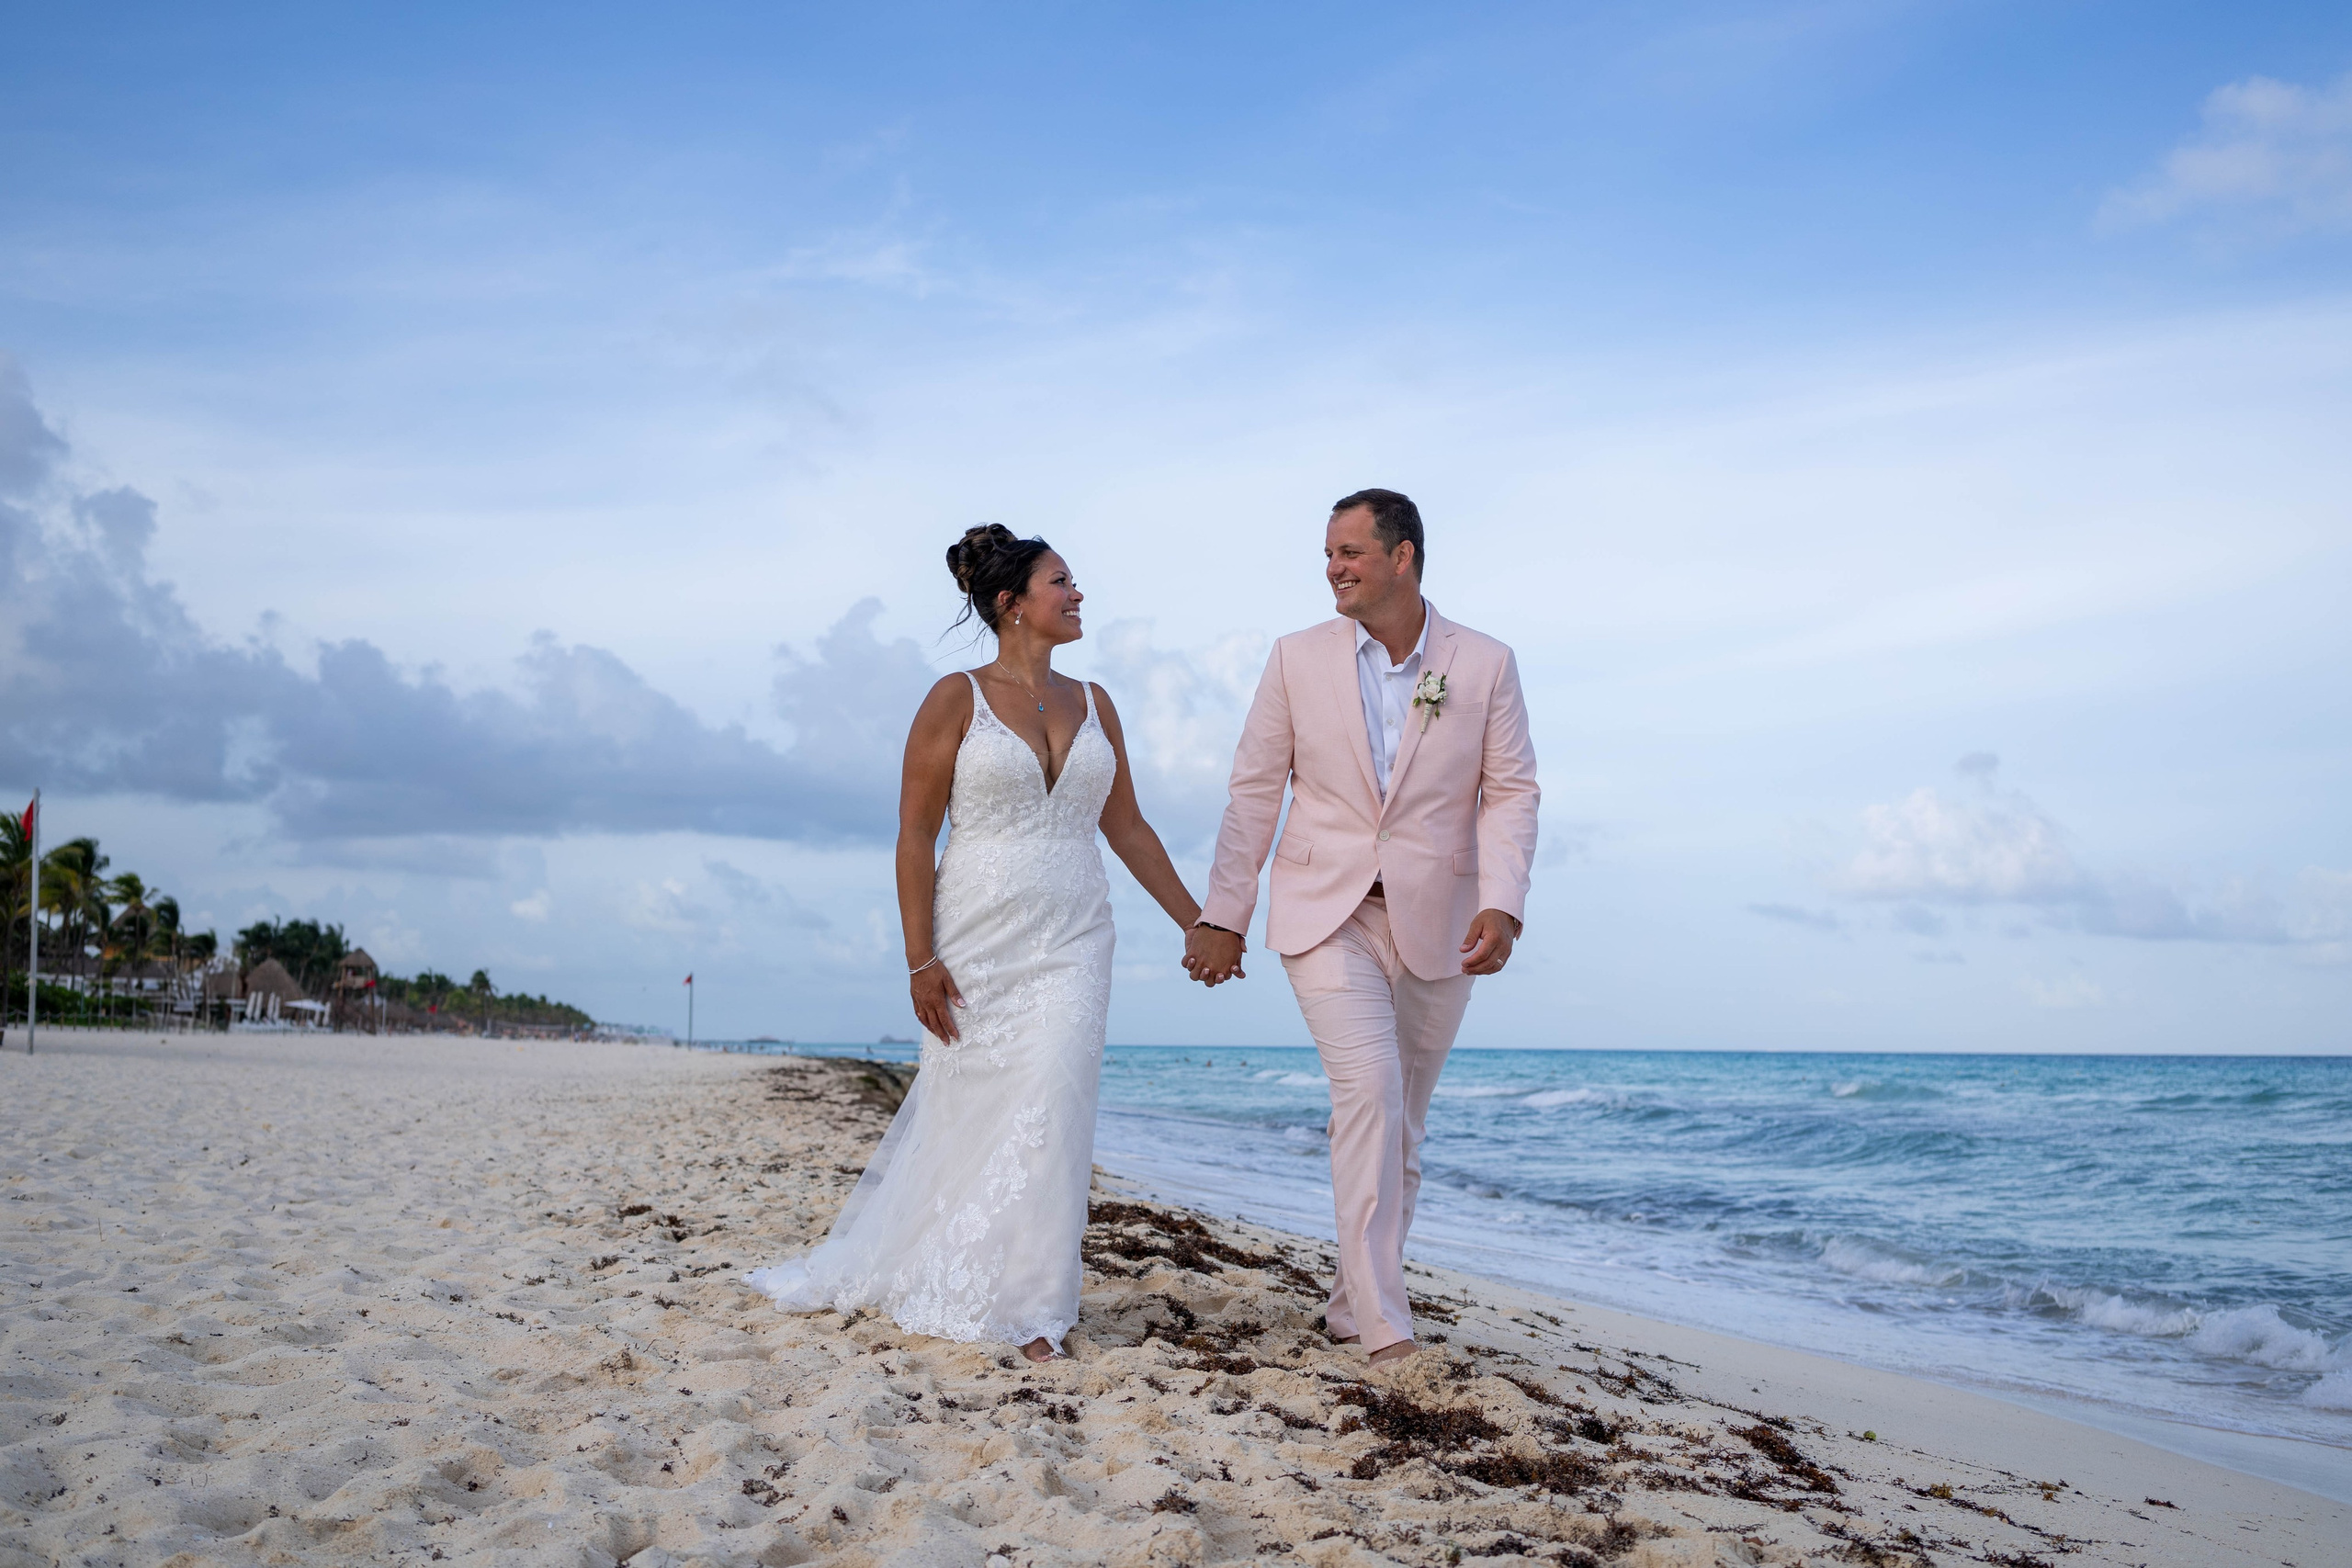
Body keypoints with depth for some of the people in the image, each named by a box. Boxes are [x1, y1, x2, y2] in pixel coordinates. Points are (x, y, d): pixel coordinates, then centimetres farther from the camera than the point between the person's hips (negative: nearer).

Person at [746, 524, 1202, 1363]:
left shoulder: (1092, 703, 10)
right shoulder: (956, 699, -4)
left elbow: (1127, 828, 15)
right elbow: (915, 837, -5)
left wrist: (1199, 924, 13)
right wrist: (920, 959, -11)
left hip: (1071, 947, 3)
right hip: (978, 946, -3)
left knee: (1050, 1114, -6)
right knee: (963, 1116, 4)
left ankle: (1026, 1308, 5)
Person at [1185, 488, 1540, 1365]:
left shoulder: (1485, 665, 0)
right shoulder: (1299, 660, 1)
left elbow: (1511, 793, -2)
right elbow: (1254, 793, 4)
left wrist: (1501, 905, -16)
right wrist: (1222, 916, 3)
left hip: (1435, 924, 2)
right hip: (1325, 915, -2)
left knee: (1400, 1127, 11)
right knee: (1368, 1092, -19)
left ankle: (1352, 1306, 27)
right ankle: (1384, 1327, -17)